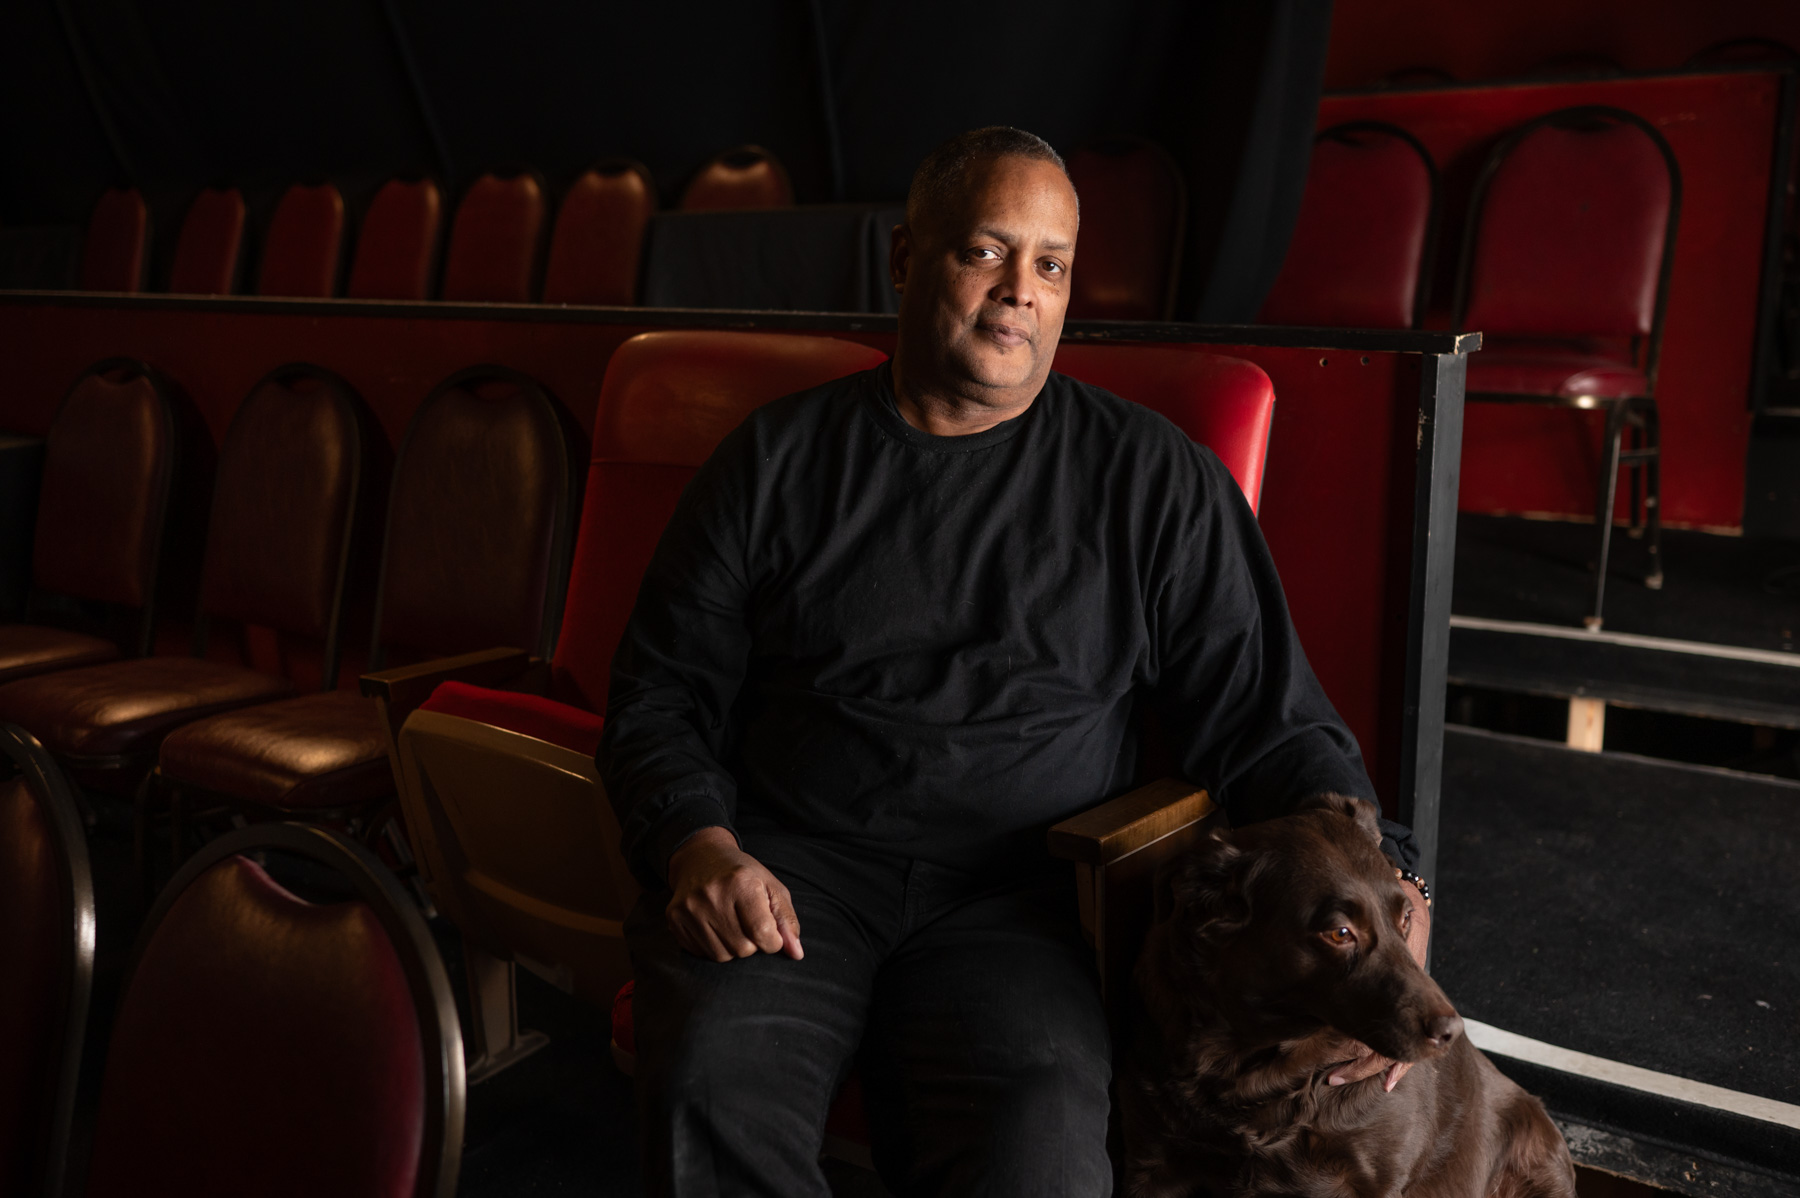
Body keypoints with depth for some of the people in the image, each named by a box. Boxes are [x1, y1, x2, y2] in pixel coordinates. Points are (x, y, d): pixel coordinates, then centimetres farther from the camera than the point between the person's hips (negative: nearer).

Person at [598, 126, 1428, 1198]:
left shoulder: (1156, 479, 11)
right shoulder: (779, 457, 12)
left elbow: (1270, 724, 9)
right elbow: (660, 694, 13)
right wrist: (698, 848, -7)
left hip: (1016, 892, 0)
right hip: (785, 866, 1)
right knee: (715, 1094, -30)